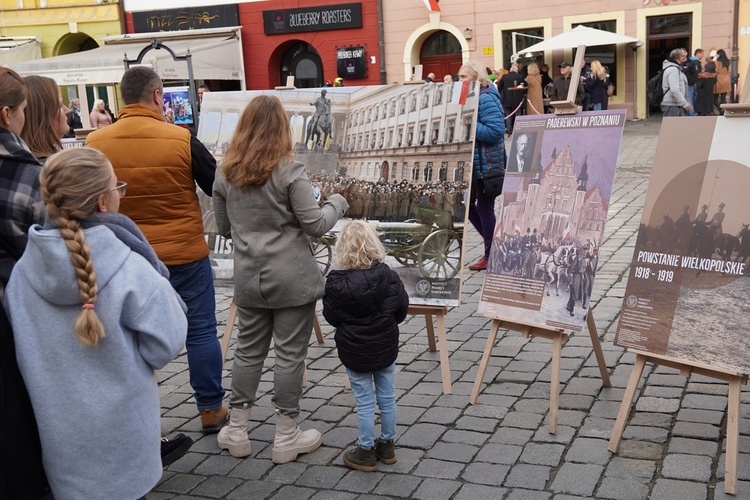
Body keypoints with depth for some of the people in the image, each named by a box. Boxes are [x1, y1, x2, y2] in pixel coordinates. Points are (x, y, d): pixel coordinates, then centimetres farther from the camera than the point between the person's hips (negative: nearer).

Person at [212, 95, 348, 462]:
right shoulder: (289, 172, -13)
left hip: (249, 279, 5)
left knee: (248, 351, 16)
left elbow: (224, 228, 12)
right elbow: (316, 225, -11)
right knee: (290, 355, 4)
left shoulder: (225, 174, 3)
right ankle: (286, 437, 14)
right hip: (292, 280, -5)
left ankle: (236, 431, 23)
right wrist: (337, 203, 6)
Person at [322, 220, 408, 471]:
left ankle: (366, 452, 17)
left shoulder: (335, 283, -15)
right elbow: (401, 309, -4)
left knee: (364, 402, 7)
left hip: (354, 351, -2)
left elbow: (331, 316, -6)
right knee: (387, 397, 16)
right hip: (386, 347, 2)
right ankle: (387, 446, 29)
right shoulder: (388, 276, -11)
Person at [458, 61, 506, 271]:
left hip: (486, 163, -10)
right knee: (467, 204, 14)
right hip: (472, 161, 10)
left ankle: (491, 254, 15)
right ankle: (492, 242, 28)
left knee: (484, 207, 1)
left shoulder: (486, 99, -16)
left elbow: (495, 131, -26)